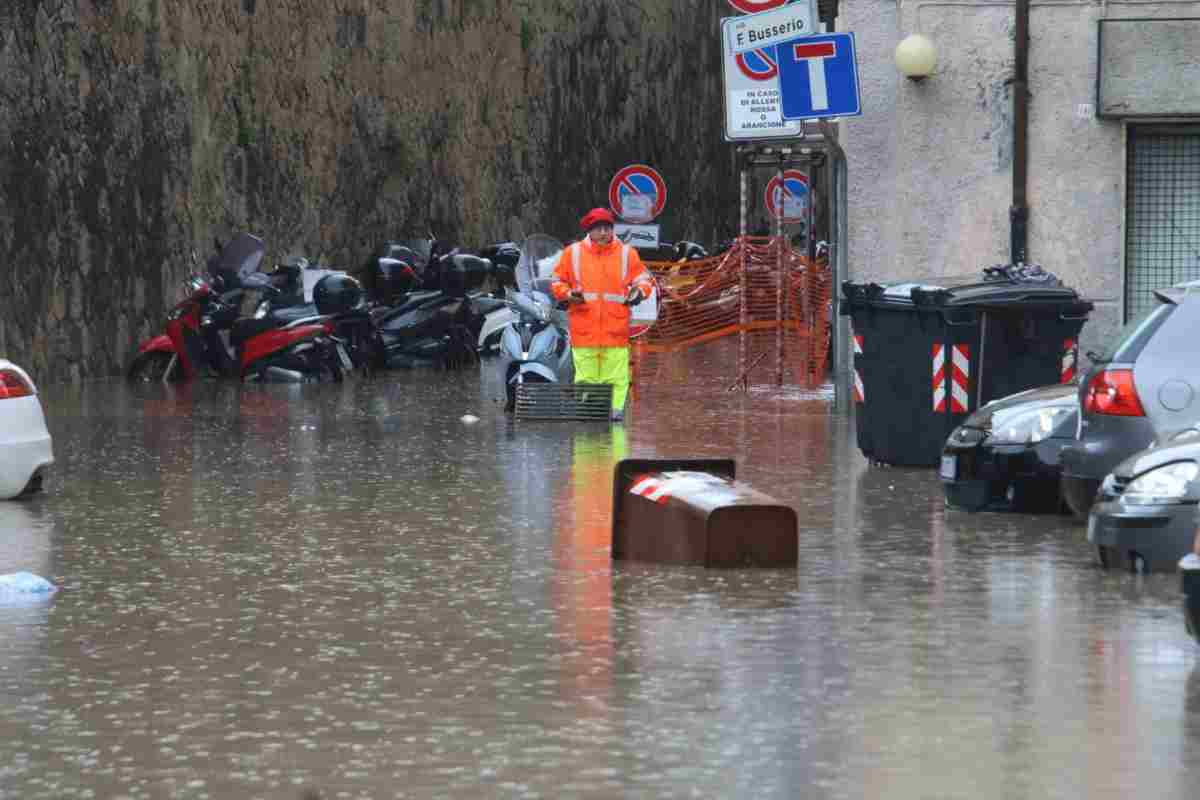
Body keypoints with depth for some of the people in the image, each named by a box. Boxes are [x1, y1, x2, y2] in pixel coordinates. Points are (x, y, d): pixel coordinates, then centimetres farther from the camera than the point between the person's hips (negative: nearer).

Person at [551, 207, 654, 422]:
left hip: (615, 329, 0)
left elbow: (643, 279, 16)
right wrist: (569, 294, -7)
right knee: (585, 374, 0)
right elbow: (557, 283, 13)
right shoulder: (573, 253, 8)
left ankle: (616, 408, 0)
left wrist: (639, 291, -6)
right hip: (583, 329, 0)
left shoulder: (627, 254, 9)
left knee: (616, 375, -4)